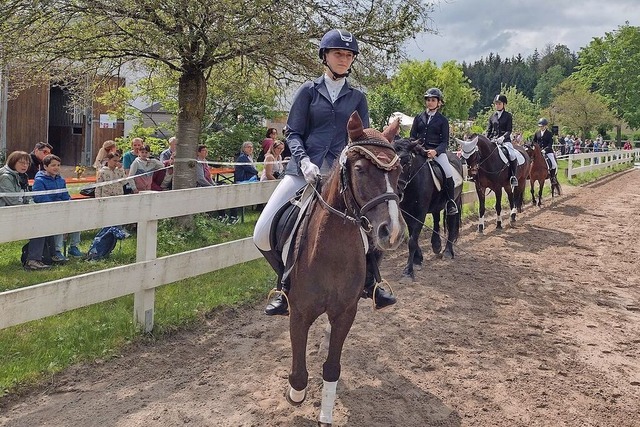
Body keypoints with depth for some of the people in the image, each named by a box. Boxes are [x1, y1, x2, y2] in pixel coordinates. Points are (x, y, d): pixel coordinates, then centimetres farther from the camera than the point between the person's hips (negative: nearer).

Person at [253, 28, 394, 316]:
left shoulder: (357, 98, 15)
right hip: (306, 168, -1)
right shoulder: (309, 91, 10)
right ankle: (289, 285, 12)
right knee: (263, 233, -13)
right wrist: (304, 161, -15)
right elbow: (293, 133, 4)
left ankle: (368, 281, 10)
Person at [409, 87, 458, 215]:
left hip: (437, 150, -3)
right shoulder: (419, 118, 14)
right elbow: (412, 136, 14)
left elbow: (445, 141, 1)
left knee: (448, 172, -24)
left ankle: (451, 201, -8)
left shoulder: (443, 120, 7)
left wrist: (435, 151, -18)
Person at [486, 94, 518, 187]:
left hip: (505, 140, -4)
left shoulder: (508, 116, 3)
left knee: (512, 155, -28)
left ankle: (514, 176, -17)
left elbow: (509, 130, -4)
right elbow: (489, 130, 15)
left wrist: (503, 137, -21)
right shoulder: (492, 116, 13)